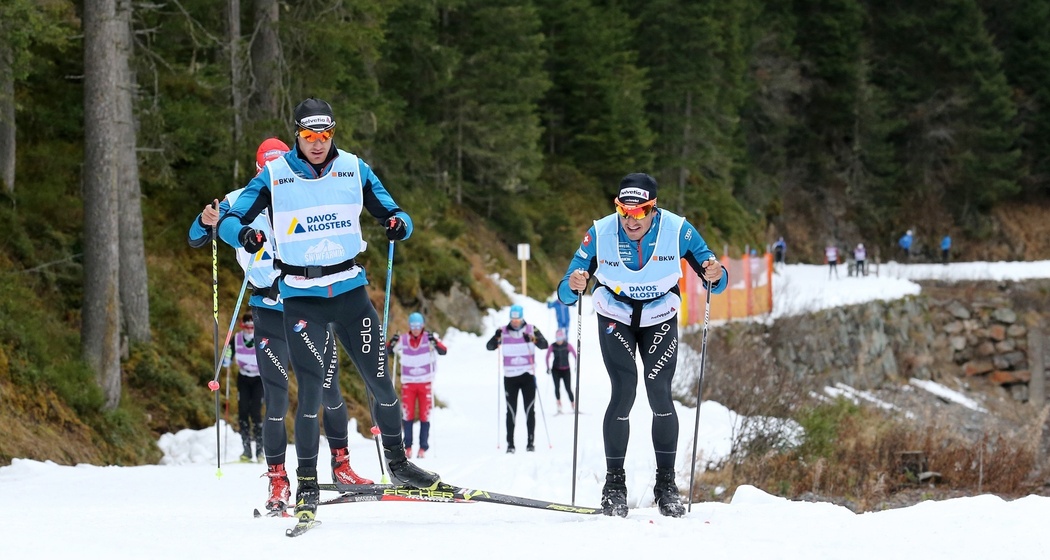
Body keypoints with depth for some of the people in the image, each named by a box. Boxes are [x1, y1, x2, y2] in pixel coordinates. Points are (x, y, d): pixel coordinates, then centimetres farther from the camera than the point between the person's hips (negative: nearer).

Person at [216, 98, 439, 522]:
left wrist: (399, 223, -16)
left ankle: (397, 463, 23)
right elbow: (231, 219, -3)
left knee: (380, 382, 4)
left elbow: (389, 211, 8)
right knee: (312, 388, -11)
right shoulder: (274, 177, -2)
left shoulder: (354, 169, 3)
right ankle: (307, 483, 0)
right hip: (301, 297, -2)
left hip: (350, 290, 2)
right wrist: (243, 233, -26)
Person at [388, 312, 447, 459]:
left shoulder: (429, 338, -8)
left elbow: (443, 351, -20)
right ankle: (408, 446, 6)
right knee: (407, 415, -2)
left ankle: (423, 447, 5)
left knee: (425, 416, 0)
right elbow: (387, 351, -5)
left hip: (426, 383, -1)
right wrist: (392, 344, -27)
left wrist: (434, 343, -40)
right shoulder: (402, 340, -3)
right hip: (408, 383, 1)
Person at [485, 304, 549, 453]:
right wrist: (496, 338, -25)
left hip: (528, 375, -1)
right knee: (511, 411, 0)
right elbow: (489, 347, -5)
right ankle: (510, 443, 1)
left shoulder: (531, 330, -2)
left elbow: (544, 345, -14)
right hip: (510, 377, 1)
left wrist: (533, 339, -34)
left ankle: (531, 442, 5)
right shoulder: (503, 331, 1)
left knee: (529, 410, 0)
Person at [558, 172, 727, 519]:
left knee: (660, 395, -12)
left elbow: (714, 279, -16)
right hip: (615, 318, 0)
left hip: (660, 318, 0)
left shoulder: (677, 230, -24)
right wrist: (573, 286, -44)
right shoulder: (601, 234, -23)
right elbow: (566, 292, -21)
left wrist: (715, 276, -40)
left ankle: (666, 483, 2)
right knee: (624, 392, -15)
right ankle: (614, 484, -4)